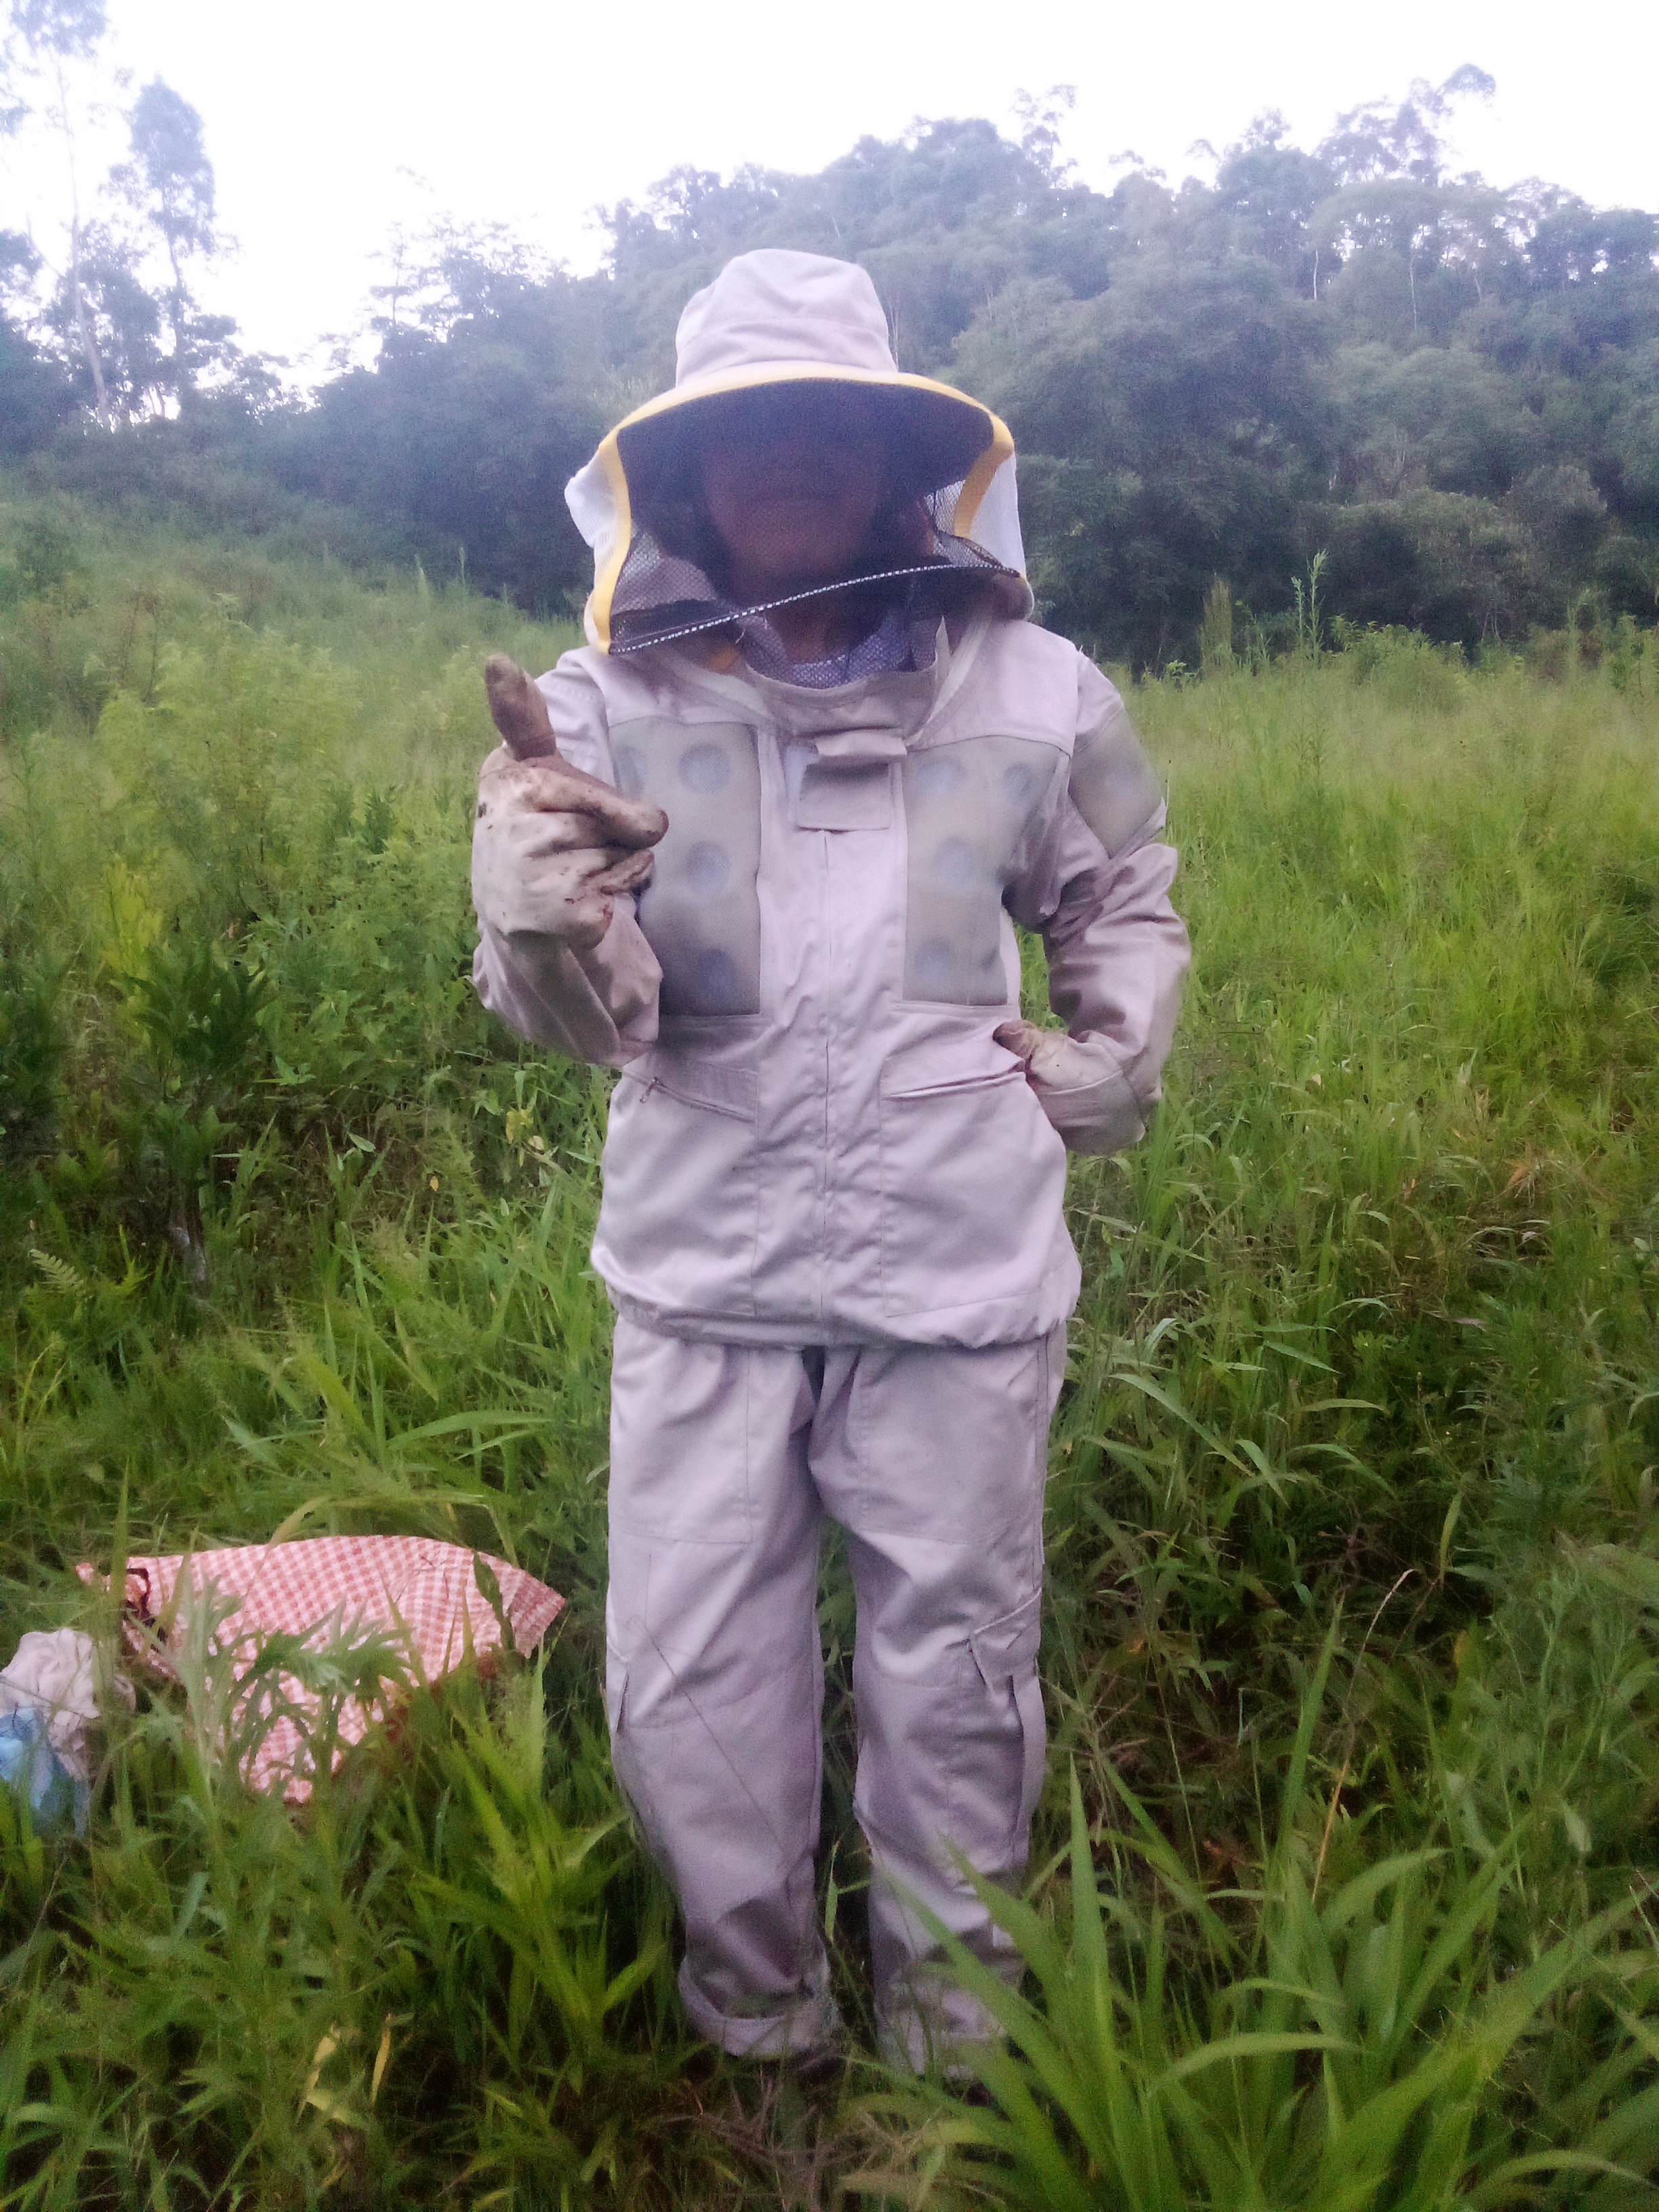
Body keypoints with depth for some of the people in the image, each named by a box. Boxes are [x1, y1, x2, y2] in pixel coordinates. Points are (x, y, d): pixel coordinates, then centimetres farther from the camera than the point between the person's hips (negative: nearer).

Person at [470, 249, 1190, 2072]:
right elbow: (586, 1017, -11)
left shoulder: (1029, 687, -1)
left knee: (953, 1660, 16)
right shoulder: (603, 702, -4)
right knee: (686, 1674, 9)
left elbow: (1124, 897, 17)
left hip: (963, 1277, 1)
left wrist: (1113, 1057, 2)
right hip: (703, 1272, 0)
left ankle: (952, 2033, 42)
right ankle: (754, 2021, 38)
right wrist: (542, 929, -32)